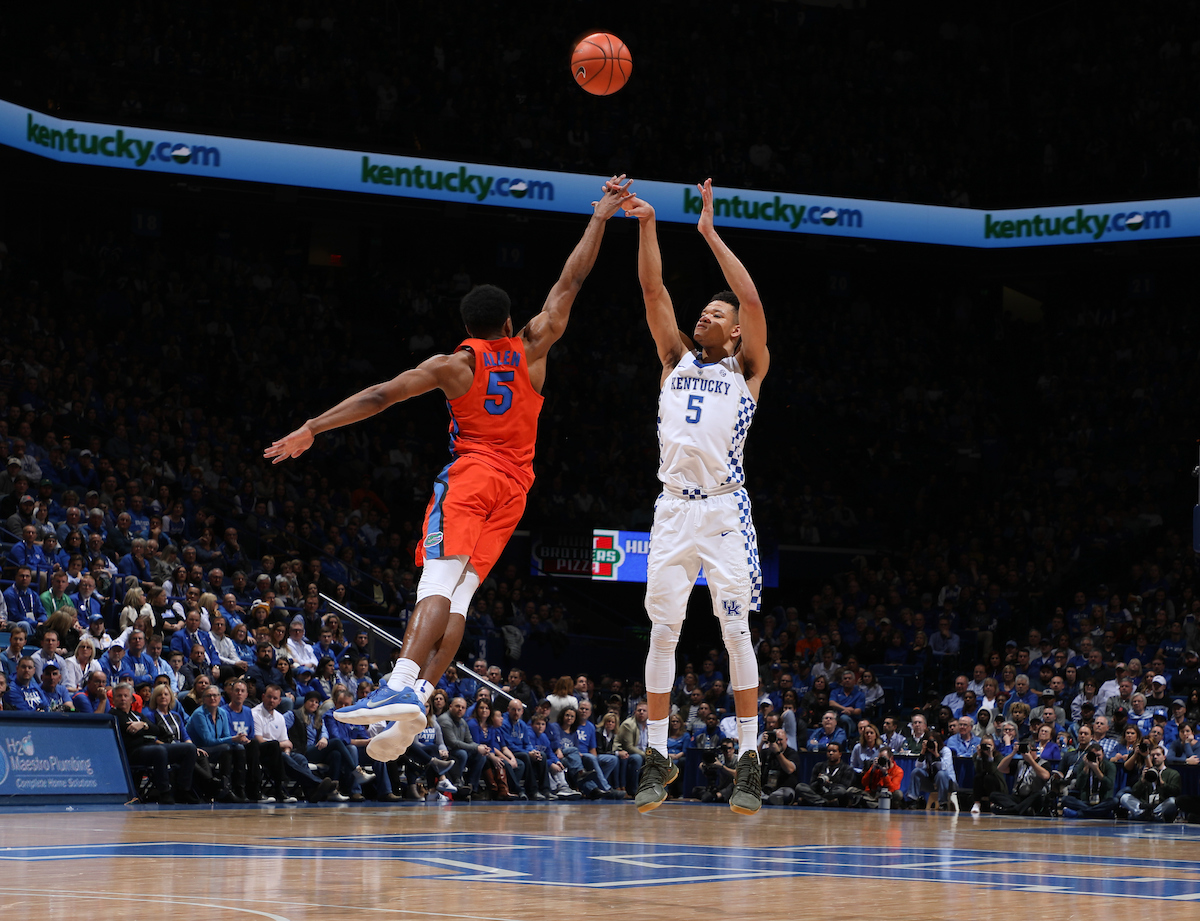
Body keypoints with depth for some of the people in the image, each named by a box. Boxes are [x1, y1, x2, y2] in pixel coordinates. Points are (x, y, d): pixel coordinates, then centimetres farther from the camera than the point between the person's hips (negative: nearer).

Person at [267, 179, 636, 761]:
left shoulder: (454, 366, 1)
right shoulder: (531, 349, 8)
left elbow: (380, 396, -5)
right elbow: (570, 282, 14)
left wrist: (312, 429, -3)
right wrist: (600, 219, 20)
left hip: (471, 473, -4)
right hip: (515, 484, 4)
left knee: (438, 582, -19)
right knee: (460, 593, -2)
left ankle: (401, 688, -39)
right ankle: (418, 700, -15)